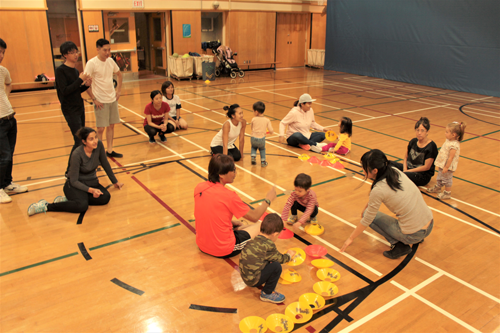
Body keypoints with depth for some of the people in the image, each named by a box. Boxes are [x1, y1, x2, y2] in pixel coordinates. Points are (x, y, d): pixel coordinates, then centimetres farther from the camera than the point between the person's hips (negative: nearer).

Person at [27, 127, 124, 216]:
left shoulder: (99, 145, -11)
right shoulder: (77, 154, -24)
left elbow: (105, 164, 5)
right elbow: (74, 181, -19)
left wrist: (115, 182, 13)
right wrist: (91, 190, -31)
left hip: (92, 182, 6)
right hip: (76, 185, -6)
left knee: (105, 197, -27)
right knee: (82, 205, -37)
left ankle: (68, 199, -12)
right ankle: (46, 206, -17)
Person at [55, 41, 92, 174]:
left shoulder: (75, 70, 10)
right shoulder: (61, 70, -13)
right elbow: (65, 91, -20)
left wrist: (86, 85, -3)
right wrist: (80, 80, -20)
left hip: (79, 107, 8)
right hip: (70, 110, -8)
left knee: (82, 139, 11)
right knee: (79, 141, -11)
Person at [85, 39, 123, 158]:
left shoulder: (110, 61, 4)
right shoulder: (92, 63, -14)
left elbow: (119, 74, 21)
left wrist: (118, 90, 11)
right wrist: (94, 99, -16)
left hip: (112, 99, 6)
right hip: (100, 102, -6)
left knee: (111, 126, 12)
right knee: (101, 128, -1)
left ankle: (109, 150, 24)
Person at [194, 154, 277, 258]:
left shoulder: (199, 188, -5)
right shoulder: (229, 196, -23)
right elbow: (254, 217, -10)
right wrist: (268, 200, 4)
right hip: (223, 250, -7)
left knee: (237, 226, 31)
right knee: (261, 225, 6)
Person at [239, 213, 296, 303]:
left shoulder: (255, 240, 6)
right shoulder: (268, 245, -18)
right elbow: (280, 259, -2)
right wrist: (289, 255, 18)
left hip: (246, 275, 9)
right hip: (253, 280, -9)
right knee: (276, 266, -13)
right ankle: (267, 294, 3)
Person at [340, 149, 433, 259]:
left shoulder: (379, 190, -20)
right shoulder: (395, 171, -1)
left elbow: (366, 220, -8)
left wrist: (350, 239, 4)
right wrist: (368, 206, 24)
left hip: (413, 236, -7)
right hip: (430, 226, 7)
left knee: (368, 214, 5)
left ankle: (399, 245, -1)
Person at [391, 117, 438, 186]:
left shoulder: (431, 146, -14)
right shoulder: (413, 141, 5)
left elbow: (426, 167, -16)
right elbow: (406, 157, 13)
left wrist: (408, 171, -15)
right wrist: (405, 169, -7)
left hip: (423, 175, -7)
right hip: (408, 168, 7)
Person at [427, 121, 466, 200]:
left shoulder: (453, 145, -30)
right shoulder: (448, 140, 0)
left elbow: (451, 158, -27)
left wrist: (446, 167, -22)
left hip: (448, 166, -10)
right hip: (443, 164, 10)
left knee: (447, 179, 7)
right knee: (440, 176, 27)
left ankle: (447, 193, 23)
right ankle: (437, 187, 48)